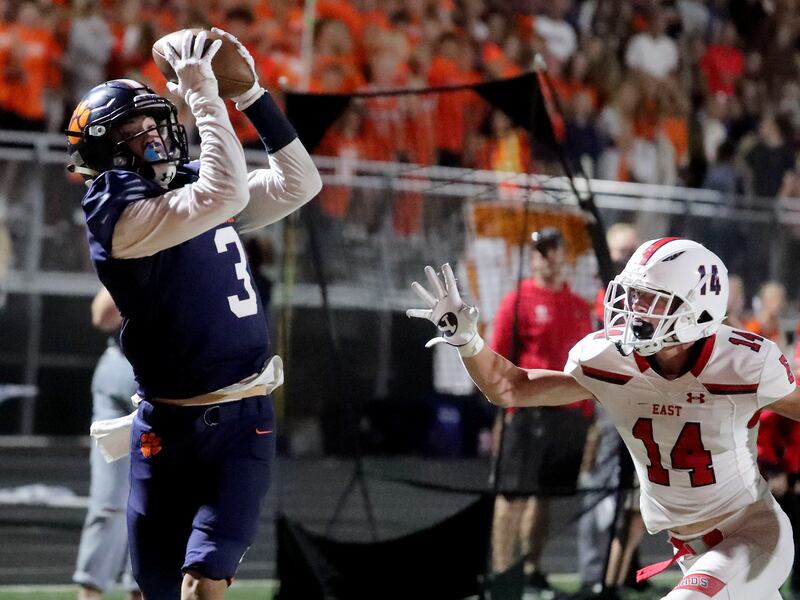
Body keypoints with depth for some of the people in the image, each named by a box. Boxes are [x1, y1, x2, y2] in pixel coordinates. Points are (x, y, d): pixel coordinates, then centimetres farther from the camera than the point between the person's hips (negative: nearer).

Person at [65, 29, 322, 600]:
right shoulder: (116, 211, -10)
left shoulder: (193, 186, 12)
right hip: (173, 426, -4)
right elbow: (226, 193, -24)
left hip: (247, 421, 4)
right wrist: (203, 96, -19)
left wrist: (253, 97, 4)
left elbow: (299, 183, 12)